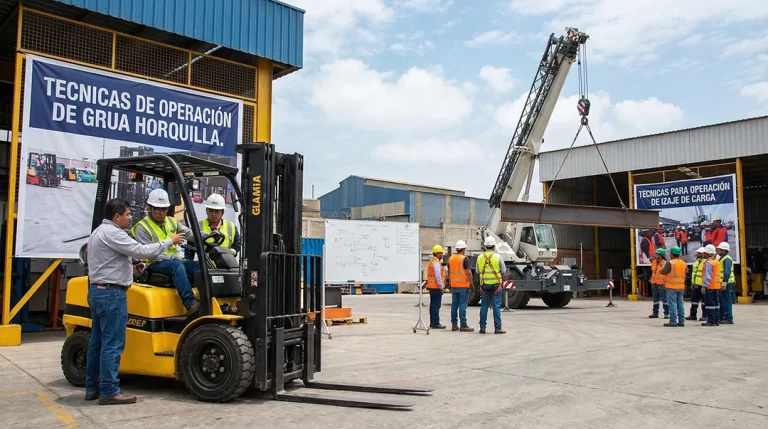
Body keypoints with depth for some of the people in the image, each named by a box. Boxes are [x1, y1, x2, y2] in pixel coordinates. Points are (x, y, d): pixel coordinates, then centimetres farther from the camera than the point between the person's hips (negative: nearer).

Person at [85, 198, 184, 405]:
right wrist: (169, 241, -9)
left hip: (97, 291, 11)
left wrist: (130, 266, 20)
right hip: (111, 293, -11)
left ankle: (93, 388, 18)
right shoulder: (112, 233, -15)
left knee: (98, 342, 13)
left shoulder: (98, 232, 19)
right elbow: (143, 251, -19)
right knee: (112, 344, -8)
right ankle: (109, 391, -5)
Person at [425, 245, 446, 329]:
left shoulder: (431, 261, 17)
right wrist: (441, 287, -15)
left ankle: (432, 322, 19)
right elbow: (438, 276, -19)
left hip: (431, 286, 10)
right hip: (436, 287, -10)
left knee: (433, 305, 14)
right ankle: (435, 323, -8)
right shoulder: (436, 262, -14)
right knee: (436, 305, -8)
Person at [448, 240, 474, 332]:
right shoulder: (464, 258, -11)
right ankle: (463, 325, -3)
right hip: (463, 285, -6)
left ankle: (454, 325, 12)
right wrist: (471, 283, -7)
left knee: (454, 305, 9)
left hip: (453, 286, 6)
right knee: (462, 305, -5)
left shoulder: (450, 259, 9)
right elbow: (468, 272, -15)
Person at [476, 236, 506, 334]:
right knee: (496, 306, 1)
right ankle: (497, 328, 1)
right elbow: (504, 271, -1)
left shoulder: (480, 257, 1)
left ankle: (482, 327, 10)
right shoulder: (498, 256, -6)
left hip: (484, 284, 3)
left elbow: (478, 271, 9)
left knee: (484, 306, 8)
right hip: (495, 284, -2)